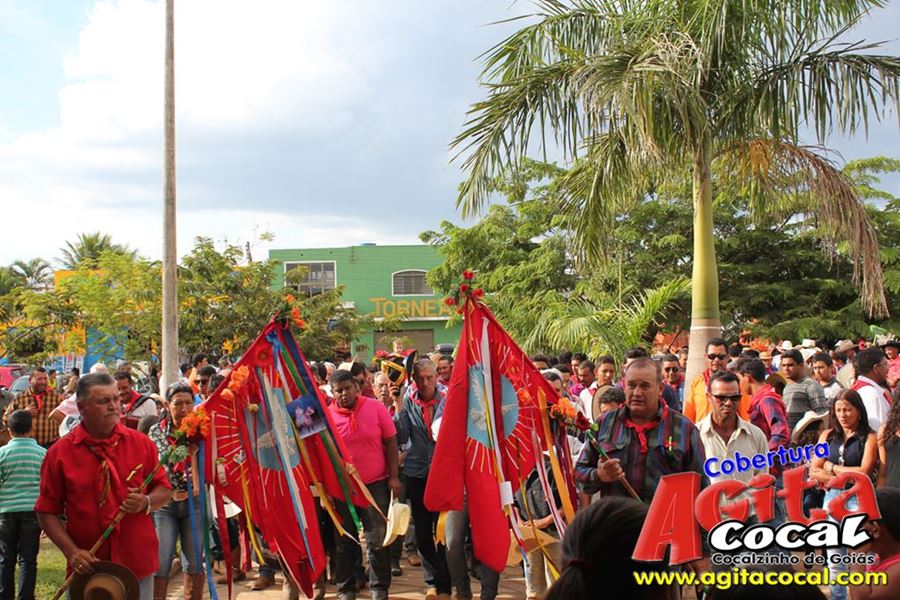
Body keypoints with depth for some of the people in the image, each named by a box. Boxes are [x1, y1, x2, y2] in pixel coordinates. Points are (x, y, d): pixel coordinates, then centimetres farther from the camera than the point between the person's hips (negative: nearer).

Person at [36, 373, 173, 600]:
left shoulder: (141, 443, 1)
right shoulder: (59, 453, -4)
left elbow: (164, 491, 7)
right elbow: (47, 511, -2)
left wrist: (146, 502, -15)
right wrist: (71, 551, -12)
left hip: (138, 565, 1)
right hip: (87, 568, -1)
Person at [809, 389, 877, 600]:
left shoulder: (870, 438, -2)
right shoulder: (828, 436, 10)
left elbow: (863, 472, -11)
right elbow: (814, 472, 3)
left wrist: (832, 467, -1)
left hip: (858, 500, -4)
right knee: (834, 560, 10)